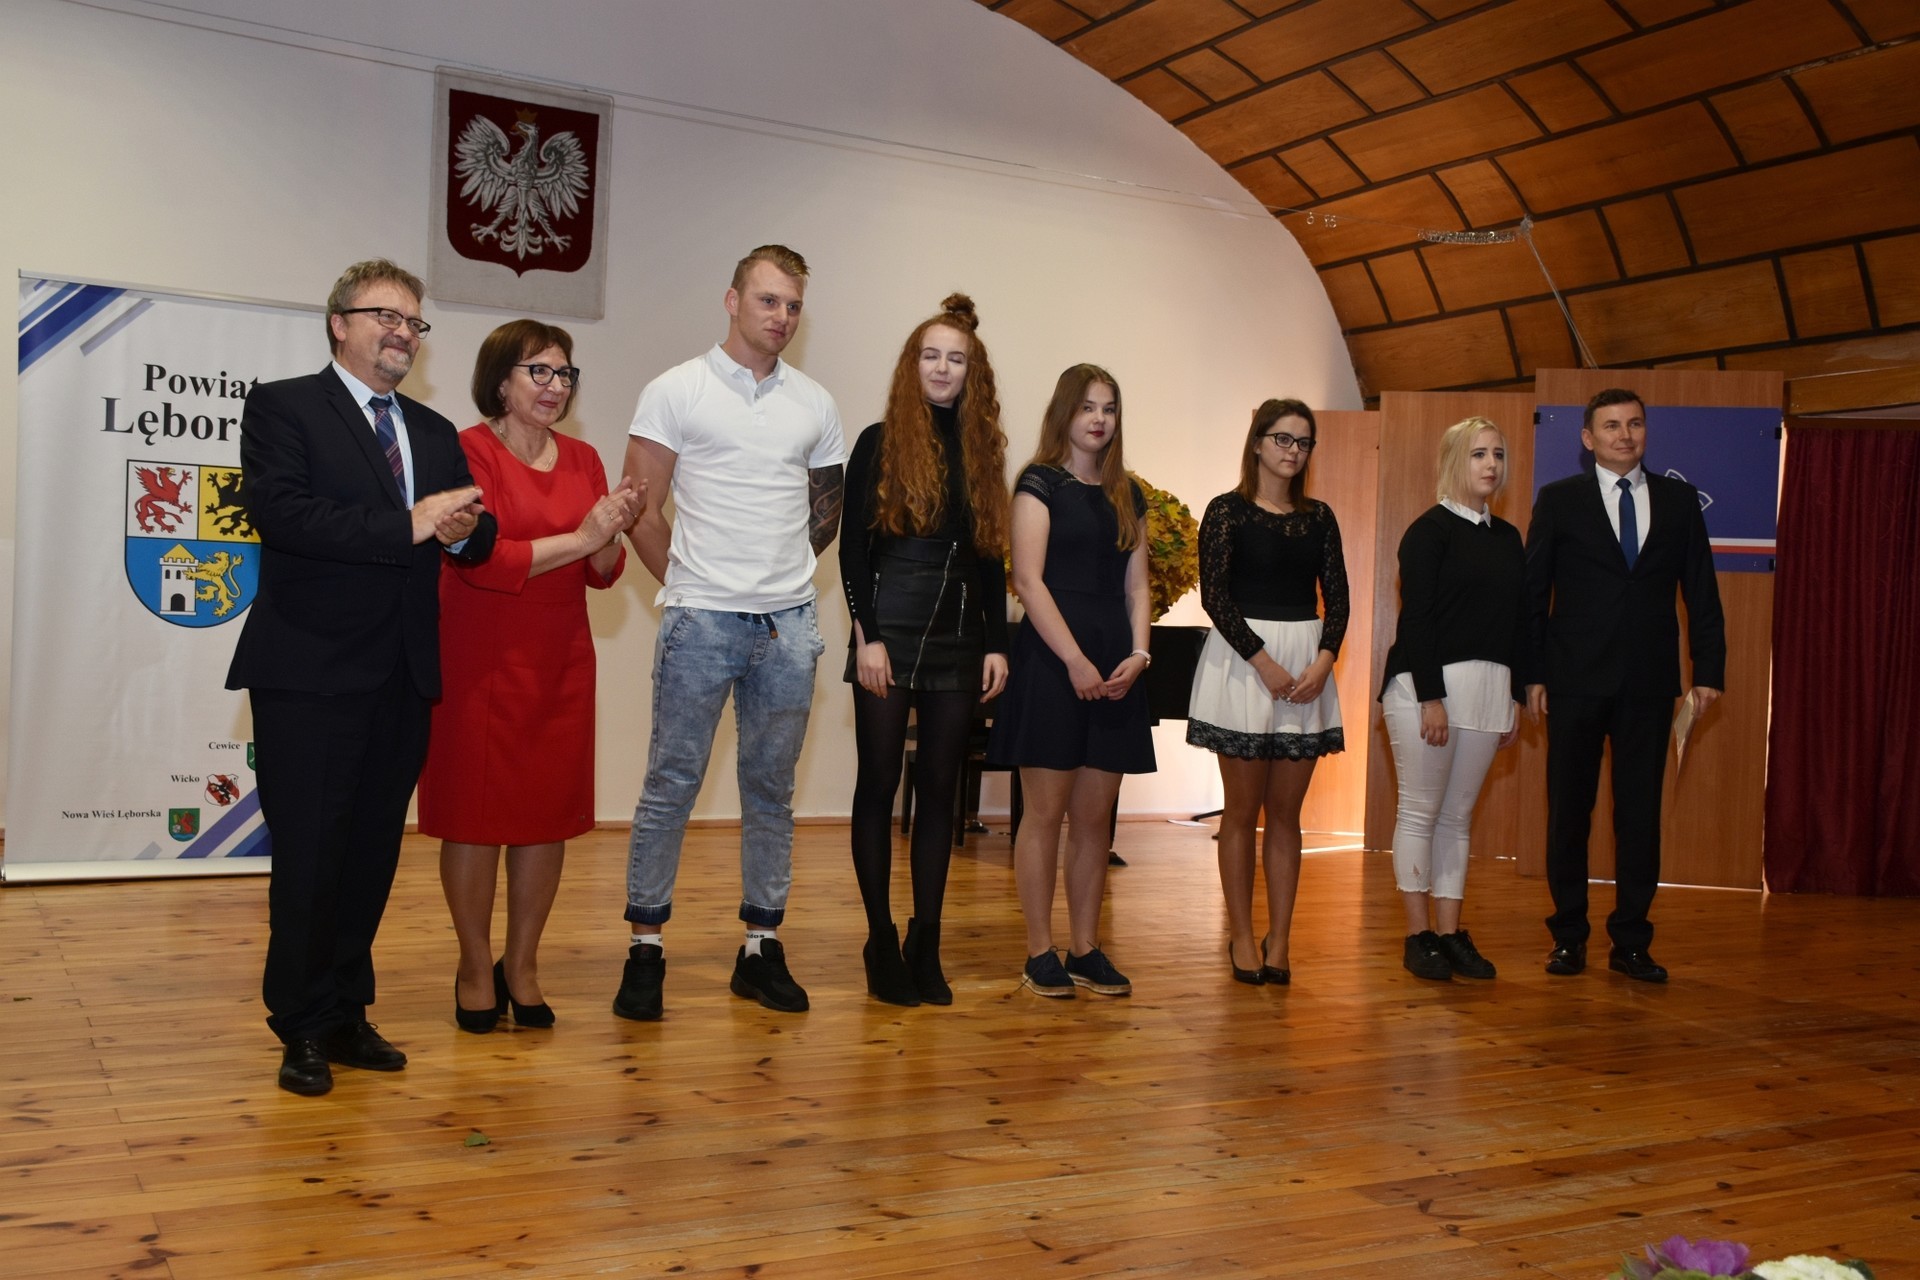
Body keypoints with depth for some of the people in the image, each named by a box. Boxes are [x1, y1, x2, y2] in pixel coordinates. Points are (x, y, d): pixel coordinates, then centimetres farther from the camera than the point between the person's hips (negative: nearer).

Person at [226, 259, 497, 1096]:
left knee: (373, 852, 11)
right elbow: (280, 514, -17)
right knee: (310, 856, -1)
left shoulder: (436, 433, 18)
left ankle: (346, 1015, 23)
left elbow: (475, 535, 13)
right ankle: (303, 1030, 12)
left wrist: (467, 529, -11)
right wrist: (408, 526, -20)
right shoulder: (281, 407, -1)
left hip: (402, 679, 6)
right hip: (311, 672, -6)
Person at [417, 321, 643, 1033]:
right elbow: (480, 560, -15)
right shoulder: (468, 451, -6)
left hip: (561, 660, 5)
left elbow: (603, 574, 9)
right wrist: (579, 538, -16)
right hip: (480, 658, -5)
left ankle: (522, 965, 20)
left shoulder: (583, 460, 11)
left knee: (550, 812, 6)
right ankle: (475, 968, 16)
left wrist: (613, 533, -12)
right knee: (475, 810, 2)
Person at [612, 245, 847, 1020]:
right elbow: (641, 509, 0)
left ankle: (762, 947, 18)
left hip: (789, 626, 4)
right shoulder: (676, 391, 0)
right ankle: (645, 949, 9)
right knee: (671, 784, 0)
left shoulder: (814, 405, 11)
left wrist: (781, 572, 13)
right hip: (701, 621, -3)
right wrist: (689, 585, 3)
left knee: (771, 789, 9)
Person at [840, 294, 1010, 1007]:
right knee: (880, 783, 1)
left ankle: (925, 946, 12)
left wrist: (997, 644, 5)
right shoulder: (880, 444, 1)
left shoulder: (982, 452, 11)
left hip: (958, 637, 4)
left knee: (940, 788, 6)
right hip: (890, 632, -4)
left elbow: (992, 557, 12)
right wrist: (868, 636, -11)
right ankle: (882, 943, 9)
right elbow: (852, 548, -3)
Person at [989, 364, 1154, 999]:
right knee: (1046, 811, -2)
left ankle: (1086, 948, 13)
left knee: (1094, 816, 7)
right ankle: (1040, 952, 5)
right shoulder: (1040, 484, -1)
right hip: (1052, 659, -5)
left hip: (1115, 667, 5)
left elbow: (1135, 585, 15)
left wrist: (1138, 652, -3)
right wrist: (1075, 661, -15)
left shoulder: (1127, 495, 16)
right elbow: (1028, 580, -10)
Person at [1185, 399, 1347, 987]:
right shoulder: (1228, 510, -2)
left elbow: (1337, 596, 8)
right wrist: (1264, 662, -14)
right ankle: (1242, 937, 10)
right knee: (1242, 808, 2)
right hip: (1243, 663, -4)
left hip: (1307, 668, 4)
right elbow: (1214, 594, -9)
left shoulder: (1319, 517, 11)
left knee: (1286, 811, 6)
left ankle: (1279, 940, 11)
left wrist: (1323, 661, -9)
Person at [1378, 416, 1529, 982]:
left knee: (1459, 814, 9)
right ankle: (1418, 935, 6)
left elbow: (1518, 621, 15)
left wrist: (1516, 697, 12)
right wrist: (1432, 698, -16)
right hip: (1427, 683, -6)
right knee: (1420, 811, 0)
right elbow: (1416, 618, -11)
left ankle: (1450, 932, 14)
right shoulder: (1430, 530, -5)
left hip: (1487, 688, 6)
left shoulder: (1508, 538, 13)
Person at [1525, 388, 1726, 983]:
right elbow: (1533, 592, 2)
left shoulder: (1679, 499, 9)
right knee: (1569, 811, 5)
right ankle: (1568, 936, 16)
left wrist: (1708, 669, 1)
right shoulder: (1558, 500, 4)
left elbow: (1701, 591, 9)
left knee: (1640, 813, 5)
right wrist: (1531, 672, -4)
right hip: (1577, 681, -1)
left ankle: (1630, 942, 14)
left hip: (1649, 684, 1)